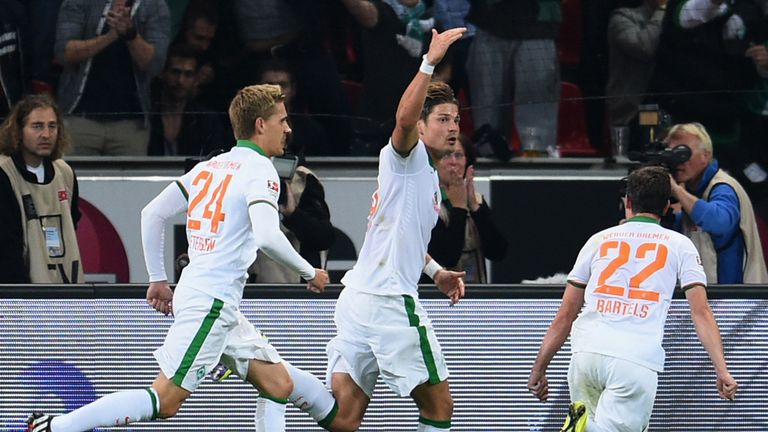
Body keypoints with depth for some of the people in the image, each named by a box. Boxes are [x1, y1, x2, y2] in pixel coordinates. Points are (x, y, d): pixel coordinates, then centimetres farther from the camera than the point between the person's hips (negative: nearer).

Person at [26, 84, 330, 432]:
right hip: (212, 301, -9)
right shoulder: (260, 170, -9)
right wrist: (309, 273, -10)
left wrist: (157, 278, 21)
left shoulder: (210, 166, 16)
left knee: (278, 385, 8)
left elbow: (152, 213, 17)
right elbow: (266, 236, -24)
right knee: (166, 400, -10)